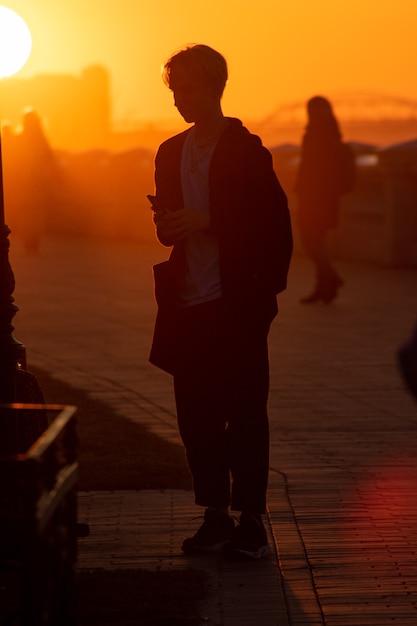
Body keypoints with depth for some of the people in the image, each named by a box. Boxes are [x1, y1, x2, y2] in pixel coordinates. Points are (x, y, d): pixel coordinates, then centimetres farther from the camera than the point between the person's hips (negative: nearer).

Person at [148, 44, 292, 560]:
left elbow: (275, 223, -10)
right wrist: (166, 224, -3)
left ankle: (251, 522, 5)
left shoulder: (247, 151, -5)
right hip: (187, 305, 6)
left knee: (244, 415, -1)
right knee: (195, 415, 7)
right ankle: (215, 516, 15)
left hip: (237, 305, -6)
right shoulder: (171, 153, 14)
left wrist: (207, 222, -17)